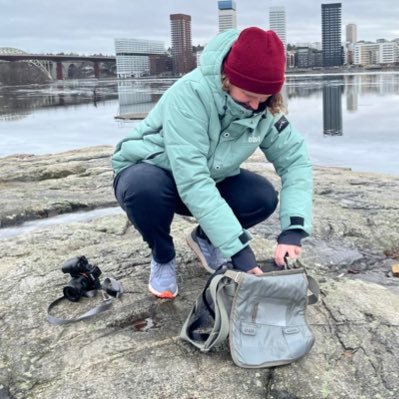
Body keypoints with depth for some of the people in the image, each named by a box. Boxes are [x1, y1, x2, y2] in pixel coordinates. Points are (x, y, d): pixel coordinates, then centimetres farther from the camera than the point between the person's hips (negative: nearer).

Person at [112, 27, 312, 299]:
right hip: (150, 171, -4)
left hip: (211, 180, 4)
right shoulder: (191, 93, -34)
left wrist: (293, 230, -33)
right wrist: (237, 247, -43)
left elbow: (295, 160, -17)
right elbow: (192, 181, -40)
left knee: (263, 198, -21)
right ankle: (163, 258, -6)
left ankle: (204, 238, 10)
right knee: (145, 188, -39)